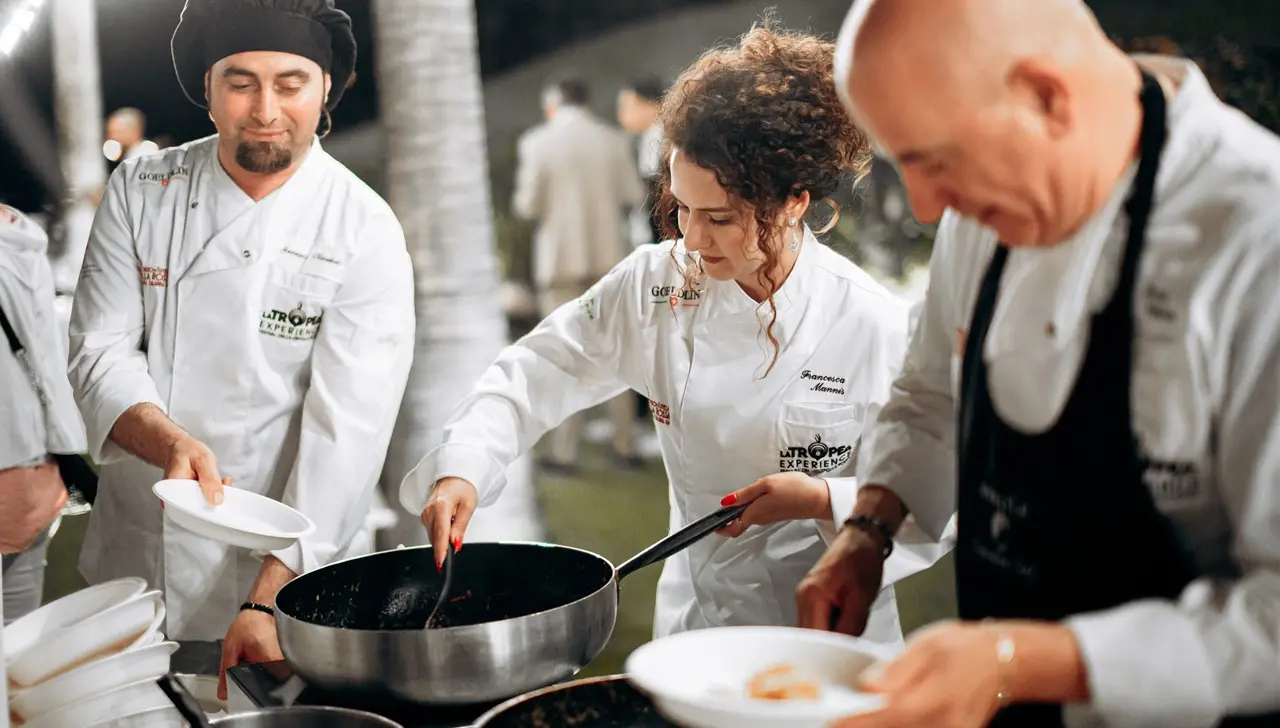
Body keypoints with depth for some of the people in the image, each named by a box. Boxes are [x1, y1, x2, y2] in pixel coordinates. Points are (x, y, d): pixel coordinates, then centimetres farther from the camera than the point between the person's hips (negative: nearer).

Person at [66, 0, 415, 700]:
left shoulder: (366, 234, -13)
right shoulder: (140, 191, -3)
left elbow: (346, 432, -18)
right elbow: (101, 353, -6)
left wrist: (269, 601, -25)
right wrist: (170, 443, -27)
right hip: (133, 564, 3)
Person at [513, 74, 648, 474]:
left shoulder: (537, 142, -5)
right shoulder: (613, 140, 2)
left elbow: (528, 206, -6)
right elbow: (633, 197, 3)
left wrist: (523, 191, 15)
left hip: (560, 258, -2)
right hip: (608, 256, 2)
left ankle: (565, 452, 3)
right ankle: (624, 447, 11)